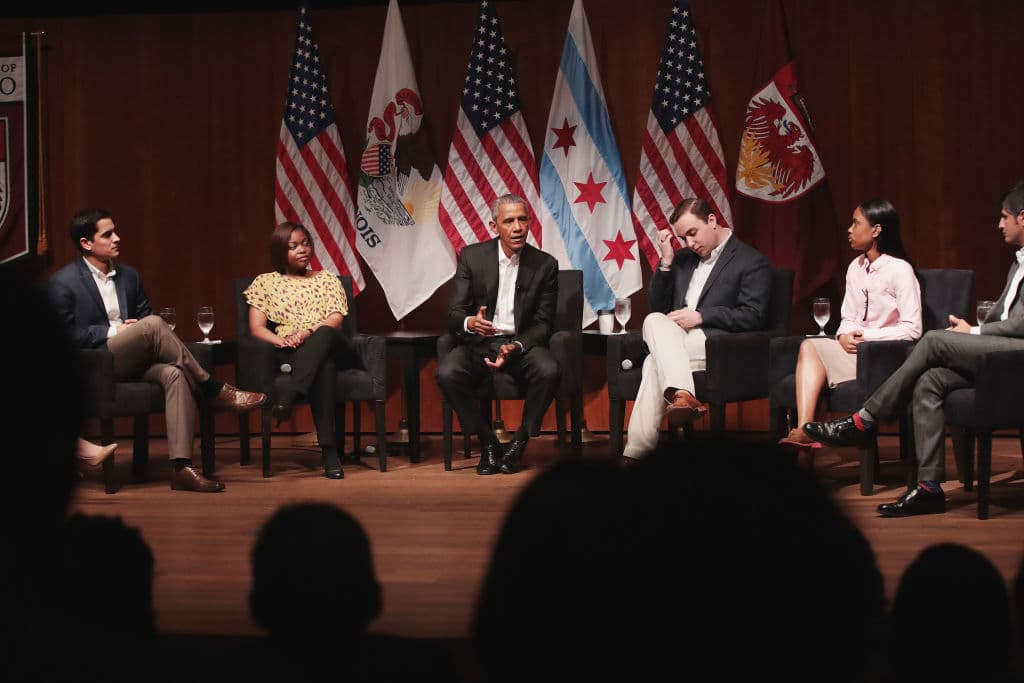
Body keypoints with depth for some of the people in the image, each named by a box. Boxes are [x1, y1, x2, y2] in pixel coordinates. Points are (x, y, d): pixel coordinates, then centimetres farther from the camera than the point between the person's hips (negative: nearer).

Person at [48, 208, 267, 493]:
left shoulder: (128, 275, 16)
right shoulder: (63, 282, -2)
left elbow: (144, 317, 23)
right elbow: (67, 334, -7)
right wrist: (113, 331, -12)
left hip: (132, 361, 6)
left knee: (175, 374, -29)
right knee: (153, 324, -30)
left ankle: (182, 468, -38)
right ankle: (213, 391, -20)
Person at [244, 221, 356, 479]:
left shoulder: (327, 279, 24)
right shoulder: (265, 282, 20)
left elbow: (335, 319, 7)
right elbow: (256, 328, 7)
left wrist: (307, 332, -16)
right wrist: (281, 341, -17)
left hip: (330, 345, 2)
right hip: (291, 354, -2)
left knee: (324, 334, -40)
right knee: (323, 366, -41)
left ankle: (288, 399, -57)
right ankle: (329, 449, -53)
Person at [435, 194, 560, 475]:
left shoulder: (545, 264, 0)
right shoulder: (472, 256, 0)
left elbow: (543, 323, 1)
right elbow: (454, 313, -3)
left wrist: (516, 347, -19)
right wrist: (469, 322, -29)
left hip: (522, 343, 0)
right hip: (479, 343, 0)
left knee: (549, 371, -33)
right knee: (447, 373, -30)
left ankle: (519, 442, -10)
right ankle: (488, 443, -10)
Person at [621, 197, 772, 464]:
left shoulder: (752, 262, 4)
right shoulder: (683, 258, 24)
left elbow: (753, 317, -7)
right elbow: (658, 306, 21)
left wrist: (700, 316, -14)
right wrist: (666, 262, 7)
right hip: (675, 341, 6)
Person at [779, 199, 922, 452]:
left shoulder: (899, 270, -10)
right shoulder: (855, 268, 14)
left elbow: (912, 329, -15)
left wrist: (867, 336, -16)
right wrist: (844, 336, -8)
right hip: (857, 349, 7)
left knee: (811, 348, -23)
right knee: (810, 345, -19)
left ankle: (804, 431, -19)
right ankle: (804, 429, -32)